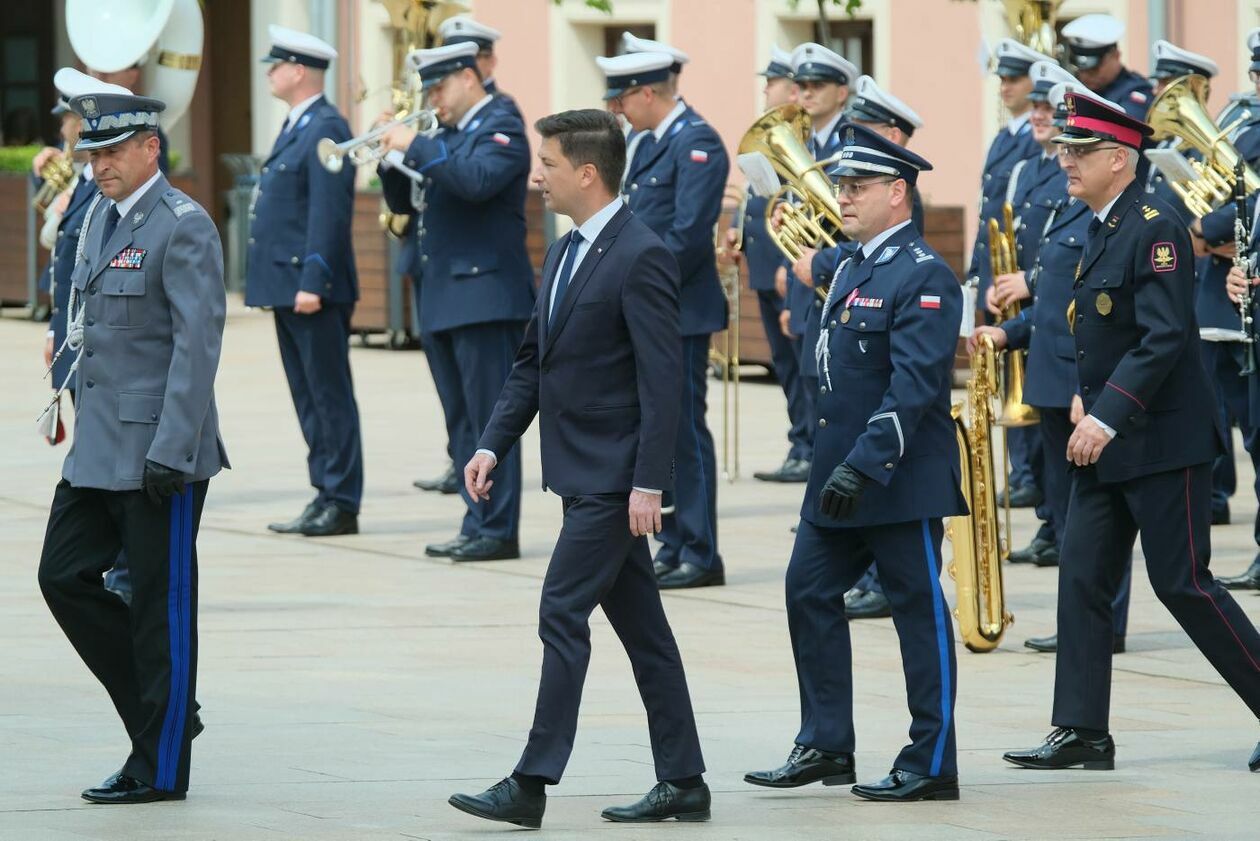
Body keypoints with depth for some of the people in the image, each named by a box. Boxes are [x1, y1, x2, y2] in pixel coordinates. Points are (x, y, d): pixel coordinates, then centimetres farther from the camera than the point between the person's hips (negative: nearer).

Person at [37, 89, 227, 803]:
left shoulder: (184, 227, -13)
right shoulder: (102, 217, 14)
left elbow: (198, 342, -18)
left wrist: (171, 450, -22)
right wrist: (78, 419, 18)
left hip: (159, 448, -9)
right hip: (100, 445, 9)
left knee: (160, 604, -1)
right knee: (65, 577, 6)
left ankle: (161, 766, 6)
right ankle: (165, 711, 19)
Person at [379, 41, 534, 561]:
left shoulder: (501, 127, -7)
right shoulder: (447, 135, 18)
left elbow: (476, 180, -26)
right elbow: (403, 202, 19)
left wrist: (416, 147, -20)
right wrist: (393, 157, 1)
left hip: (485, 297, -9)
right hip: (442, 300, 9)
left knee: (490, 417, -8)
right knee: (462, 422, 10)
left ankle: (498, 531, -7)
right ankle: (477, 525, 15)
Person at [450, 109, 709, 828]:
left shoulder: (642, 257, -14)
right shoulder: (565, 254, 14)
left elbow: (663, 378, -18)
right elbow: (532, 362, 19)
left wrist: (649, 483, -21)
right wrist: (494, 444, 9)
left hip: (613, 477, -9)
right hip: (580, 473, 9)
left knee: (563, 614, -10)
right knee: (641, 627, 11)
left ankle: (532, 784, -10)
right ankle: (683, 783, 15)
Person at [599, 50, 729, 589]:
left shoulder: (697, 144, -14)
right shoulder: (650, 142, 15)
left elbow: (688, 234, -21)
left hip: (680, 313, -10)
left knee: (684, 432, -6)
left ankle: (701, 557, -3)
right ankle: (673, 548, 18)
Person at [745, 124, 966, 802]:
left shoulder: (924, 276, -14)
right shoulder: (851, 270, 14)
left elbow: (914, 387, -23)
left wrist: (864, 465, -29)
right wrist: (833, 465, 19)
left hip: (902, 481, -9)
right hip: (839, 471, 9)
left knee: (918, 612, -2)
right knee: (809, 593, 8)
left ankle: (931, 765, 4)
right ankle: (825, 748, 15)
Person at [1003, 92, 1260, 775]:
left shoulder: (1154, 229, -17)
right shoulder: (1103, 229, 12)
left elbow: (1166, 338, -24)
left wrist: (1107, 417, -26)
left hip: (1161, 441, -9)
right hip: (1106, 441, 9)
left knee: (1183, 584, -5)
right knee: (1083, 580, 4)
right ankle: (1082, 732, 6)